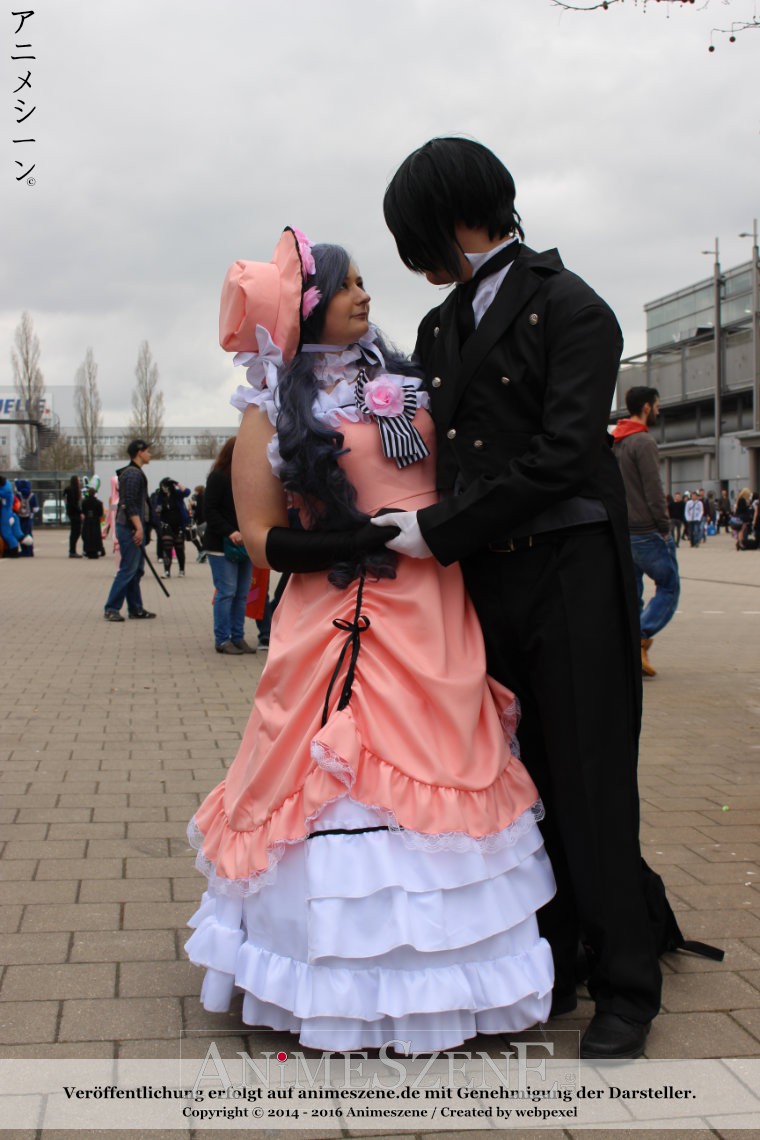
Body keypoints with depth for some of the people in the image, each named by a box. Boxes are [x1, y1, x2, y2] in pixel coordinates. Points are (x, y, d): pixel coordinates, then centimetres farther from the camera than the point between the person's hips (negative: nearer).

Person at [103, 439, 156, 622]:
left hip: (133, 527, 11)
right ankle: (111, 609, -6)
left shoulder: (135, 473, 19)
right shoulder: (133, 474, -14)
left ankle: (135, 608, 16)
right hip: (130, 527, -11)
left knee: (137, 569, 12)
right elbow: (130, 505, -22)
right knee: (128, 569, -9)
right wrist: (138, 527, -24)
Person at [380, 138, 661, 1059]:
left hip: (569, 575, -6)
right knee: (519, 777, 11)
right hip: (486, 579, 6)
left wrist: (439, 532, -16)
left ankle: (625, 990, 14)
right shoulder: (440, 329, 14)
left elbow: (560, 457, -17)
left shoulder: (570, 309, -9)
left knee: (588, 779, 0)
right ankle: (548, 970, 24)